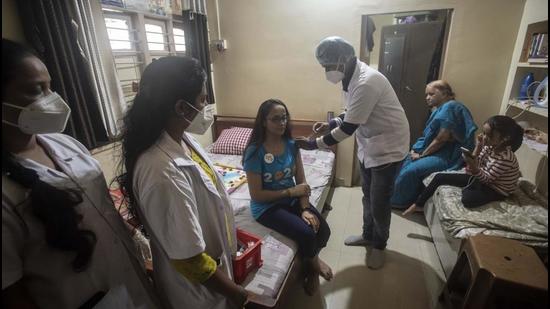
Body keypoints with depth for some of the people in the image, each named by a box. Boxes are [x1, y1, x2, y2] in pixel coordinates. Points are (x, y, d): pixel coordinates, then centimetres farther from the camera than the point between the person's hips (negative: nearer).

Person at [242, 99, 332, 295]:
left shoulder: (291, 145, -3)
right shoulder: (255, 152, -19)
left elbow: (301, 181, -1)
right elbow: (256, 195, -18)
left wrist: (305, 209, -16)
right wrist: (291, 191, -18)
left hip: (292, 200, 6)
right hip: (266, 207, -5)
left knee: (323, 230, -12)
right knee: (306, 233, -22)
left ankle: (311, 264, 19)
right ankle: (314, 263, 14)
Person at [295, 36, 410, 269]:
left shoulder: (367, 82, -30)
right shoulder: (352, 77, 1)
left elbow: (348, 128, -29)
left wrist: (314, 144, -21)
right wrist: (331, 123, -2)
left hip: (388, 147, -9)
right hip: (368, 145, 9)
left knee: (379, 202, 5)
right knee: (368, 196, 20)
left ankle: (379, 245, 29)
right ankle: (368, 235, 40)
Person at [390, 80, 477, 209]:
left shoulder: (450, 108, -18)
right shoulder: (439, 109, 13)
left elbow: (441, 139, -22)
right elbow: (429, 135, 13)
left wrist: (422, 155, -14)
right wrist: (415, 149, -1)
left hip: (448, 155, -10)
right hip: (437, 151, 10)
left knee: (411, 170, -20)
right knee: (406, 160, 5)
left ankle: (398, 201, -1)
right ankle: (400, 196, 12)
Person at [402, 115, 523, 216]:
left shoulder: (506, 158, -27)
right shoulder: (490, 146, -6)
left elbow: (486, 179, -24)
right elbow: (477, 164, -3)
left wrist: (473, 167, -41)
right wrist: (478, 147, -15)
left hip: (496, 189, -7)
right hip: (481, 177, 8)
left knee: (468, 199, -39)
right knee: (440, 177, -3)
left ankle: (467, 189, 0)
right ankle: (418, 204, 3)